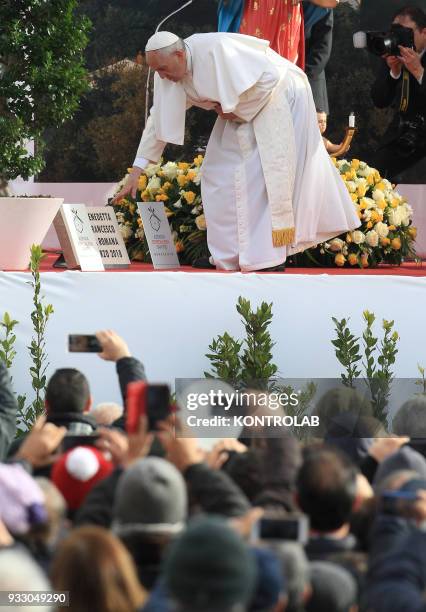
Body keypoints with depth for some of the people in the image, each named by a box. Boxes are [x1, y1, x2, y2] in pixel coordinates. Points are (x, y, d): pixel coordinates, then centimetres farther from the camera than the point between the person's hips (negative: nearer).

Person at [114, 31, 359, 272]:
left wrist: (233, 109, -22)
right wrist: (136, 171, -2)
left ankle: (270, 256, -10)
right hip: (241, 108, 9)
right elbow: (159, 120, 1)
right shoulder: (169, 76, -8)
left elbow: (268, 76, -31)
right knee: (220, 171, 4)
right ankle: (231, 254, 8)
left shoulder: (214, 51, -32)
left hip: (278, 96, -9)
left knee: (266, 172, -13)